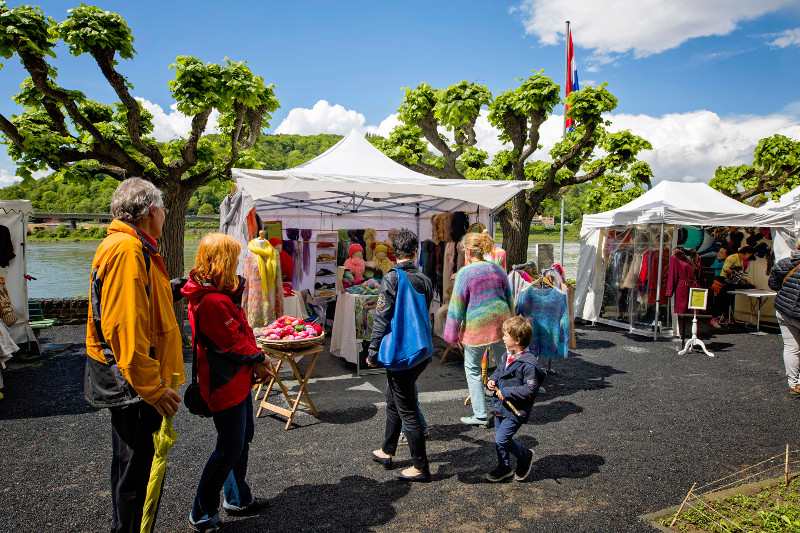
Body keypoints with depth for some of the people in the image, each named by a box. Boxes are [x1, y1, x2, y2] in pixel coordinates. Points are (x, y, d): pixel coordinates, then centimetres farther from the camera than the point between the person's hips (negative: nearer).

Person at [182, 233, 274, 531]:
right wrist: (257, 359, -5)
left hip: (237, 380, 11)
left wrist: (255, 358, -3)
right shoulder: (212, 302, -27)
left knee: (242, 438, 21)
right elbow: (234, 343, -22)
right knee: (229, 450, 2)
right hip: (226, 385, -11)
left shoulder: (221, 293, 7)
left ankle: (238, 498, 38)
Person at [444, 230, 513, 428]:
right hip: (500, 322, 5)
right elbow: (509, 299, 15)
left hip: (476, 326, -5)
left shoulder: (465, 273, -9)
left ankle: (481, 415, 13)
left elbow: (457, 306, -8)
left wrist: (452, 335, -1)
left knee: (472, 369, 10)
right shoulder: (498, 270, 8)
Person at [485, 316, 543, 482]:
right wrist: (492, 381, 1)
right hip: (500, 407, 8)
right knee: (499, 437, 16)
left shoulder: (528, 364, -22)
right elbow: (498, 372, 21)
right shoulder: (506, 356, 5)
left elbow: (531, 389, -23)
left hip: (515, 411, -8)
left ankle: (525, 457, 17)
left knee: (501, 439, -9)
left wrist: (507, 392, -23)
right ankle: (504, 468, 36)